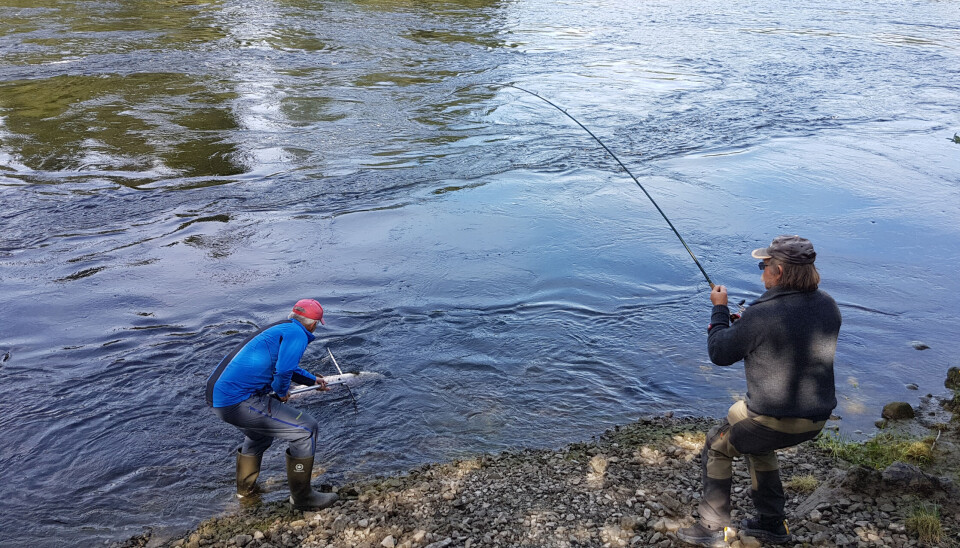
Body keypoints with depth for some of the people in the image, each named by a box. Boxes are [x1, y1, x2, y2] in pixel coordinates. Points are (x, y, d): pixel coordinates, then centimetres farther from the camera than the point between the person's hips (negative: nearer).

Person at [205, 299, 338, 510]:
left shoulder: (279, 329, 23)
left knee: (260, 430, 36)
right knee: (305, 428, -7)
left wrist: (312, 379, 52)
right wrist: (282, 393, 0)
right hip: (239, 401, -10)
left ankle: (245, 487, 50)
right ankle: (301, 497, 1)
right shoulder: (297, 334, -8)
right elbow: (284, 370, -22)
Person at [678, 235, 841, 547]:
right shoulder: (828, 307, -2)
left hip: (773, 419, -7)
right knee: (758, 444, 33)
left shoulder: (761, 315, -23)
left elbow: (720, 354, -10)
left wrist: (719, 309, 4)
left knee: (717, 447, 17)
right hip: (816, 419, 7)